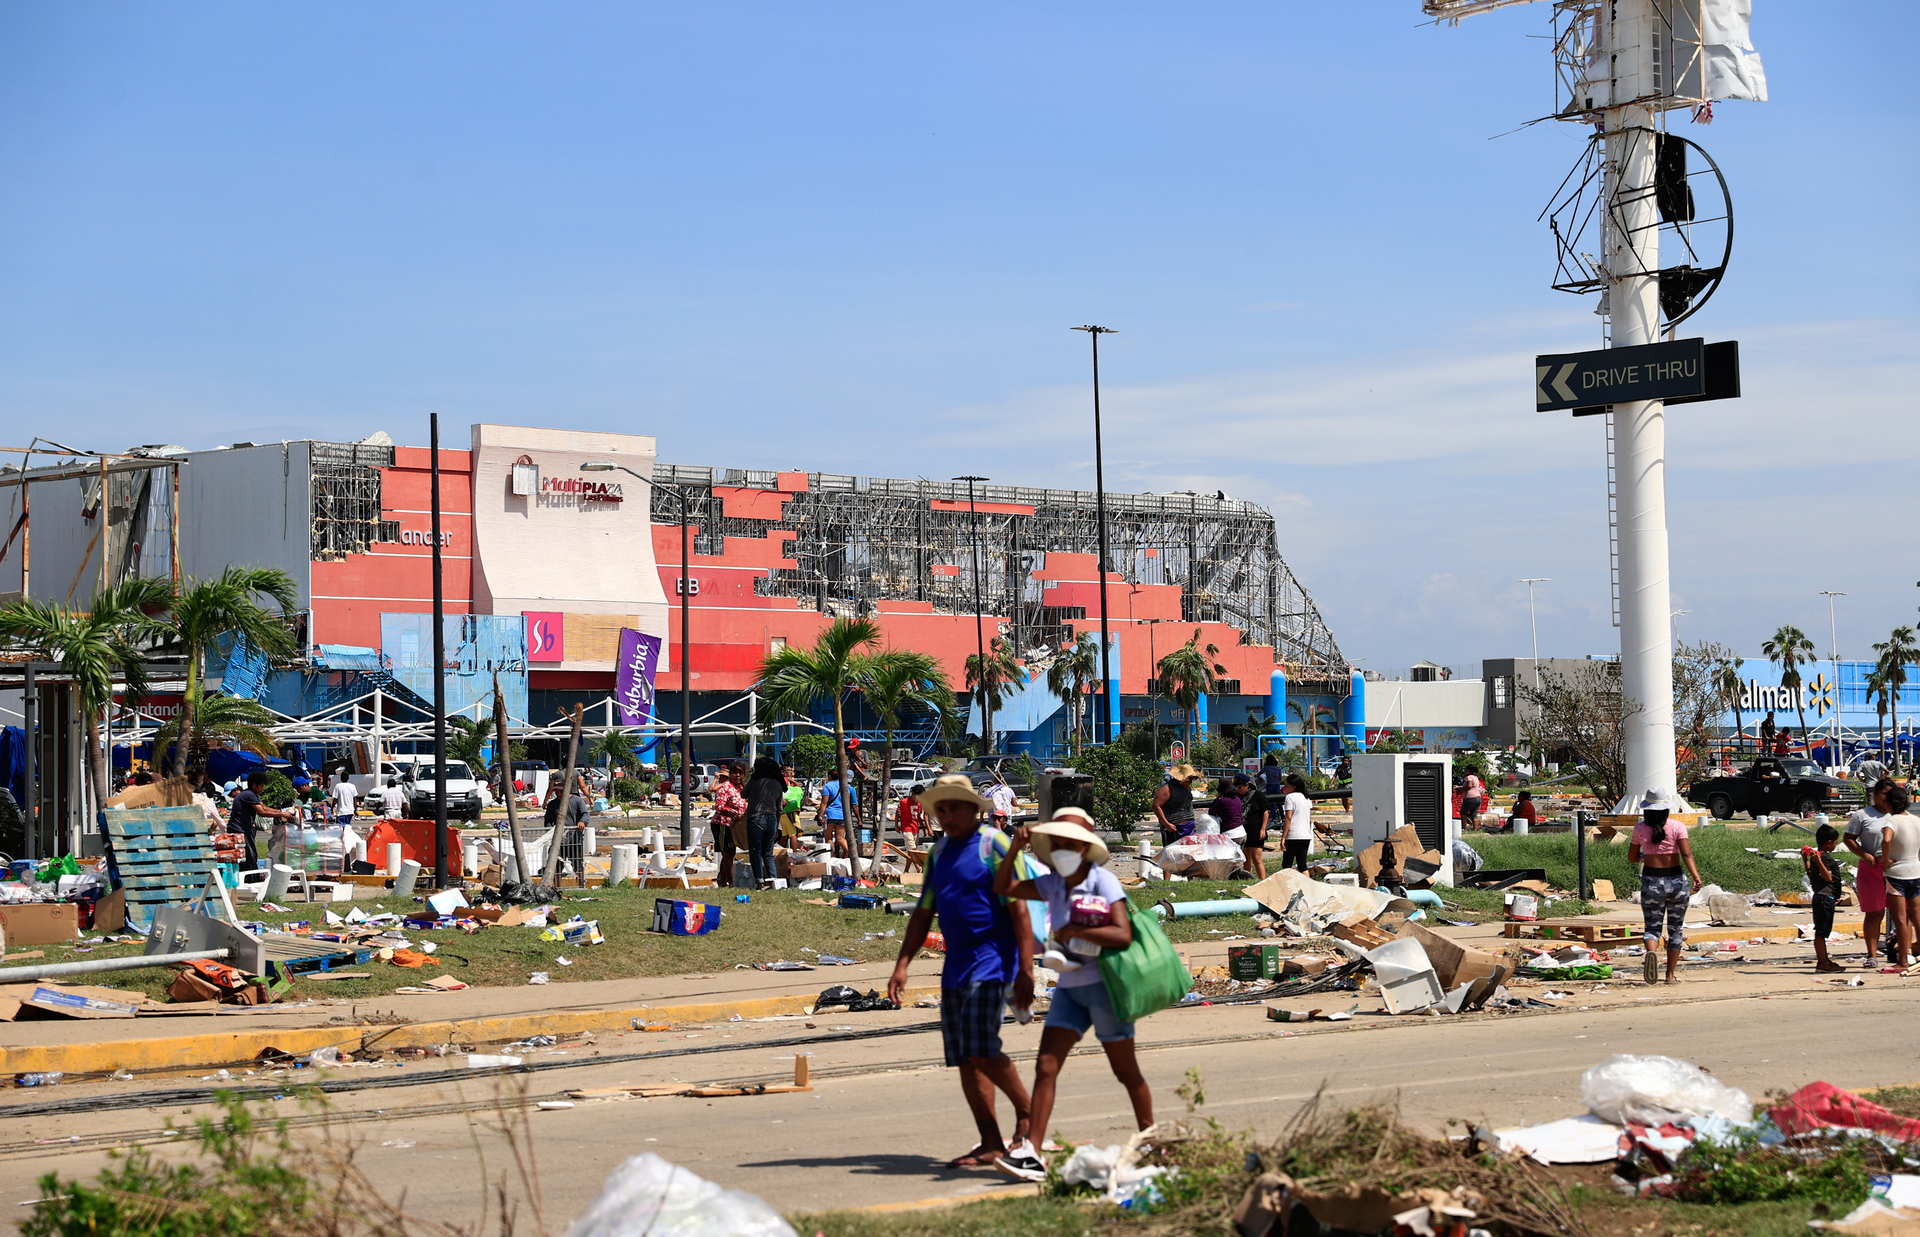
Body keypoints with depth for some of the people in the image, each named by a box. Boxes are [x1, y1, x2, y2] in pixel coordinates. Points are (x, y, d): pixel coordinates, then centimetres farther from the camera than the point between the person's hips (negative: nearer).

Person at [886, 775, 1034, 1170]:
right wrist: (902, 966, 10)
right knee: (965, 1060, 4)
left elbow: (1018, 911, -11)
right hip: (955, 965, 8)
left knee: (982, 1050, -16)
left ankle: (1027, 1109, 5)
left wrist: (1025, 971, -17)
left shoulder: (993, 845, -7)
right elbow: (923, 915, 19)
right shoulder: (939, 852, 15)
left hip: (991, 961, -7)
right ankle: (991, 1144, 7)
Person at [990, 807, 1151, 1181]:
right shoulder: (1053, 885, 7)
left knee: (1125, 1071, 7)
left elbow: (1123, 935, -23)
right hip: (1070, 986, 6)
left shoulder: (1103, 882, -12)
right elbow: (1003, 888, 13)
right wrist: (1015, 849, -1)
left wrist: (1075, 930, -20)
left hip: (1104, 985, -6)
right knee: (1046, 1066, -7)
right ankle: (1031, 1153, -12)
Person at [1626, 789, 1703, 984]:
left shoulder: (1640, 829, -1)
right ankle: (1670, 975, 13)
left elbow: (1632, 858, 9)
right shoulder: (1677, 827, -4)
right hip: (1676, 881, 0)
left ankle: (1652, 952, -31)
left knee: (1652, 927, 3)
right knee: (1675, 929, 13)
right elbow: (1686, 854, -17)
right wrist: (1696, 875, -23)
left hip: (1651, 882, 0)